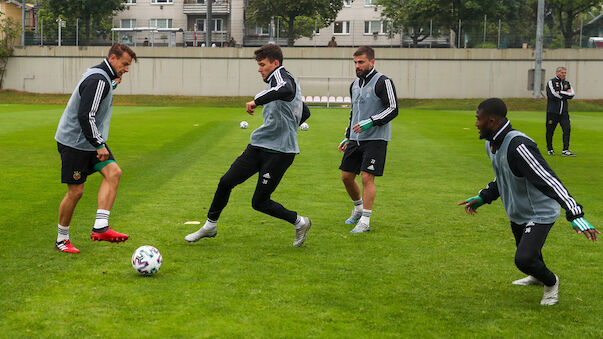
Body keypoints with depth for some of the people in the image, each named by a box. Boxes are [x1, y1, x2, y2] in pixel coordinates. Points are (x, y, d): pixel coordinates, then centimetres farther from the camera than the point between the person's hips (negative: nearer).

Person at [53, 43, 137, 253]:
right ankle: (62, 239, 15)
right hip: (74, 143, -10)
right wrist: (99, 145, -23)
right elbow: (85, 116, -26)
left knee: (113, 172, -10)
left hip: (90, 141, 10)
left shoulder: (100, 76, 12)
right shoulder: (98, 80, -20)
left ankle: (100, 228, -16)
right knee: (75, 192, -2)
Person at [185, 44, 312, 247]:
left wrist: (257, 100, -35)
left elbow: (286, 90, -40)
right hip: (259, 146, 9)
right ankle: (210, 226, 19)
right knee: (226, 181, 3)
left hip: (279, 152, -9)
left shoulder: (281, 76, -11)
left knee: (259, 203, -5)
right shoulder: (280, 80, 18)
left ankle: (300, 223, 17)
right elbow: (305, 112, 29)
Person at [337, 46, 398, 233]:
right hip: (356, 139, 8)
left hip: (375, 139, -7)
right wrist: (347, 137, 23)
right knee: (346, 176, 9)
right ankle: (358, 208, 33)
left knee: (367, 177, -12)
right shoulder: (355, 85, 15)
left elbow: (393, 109, -14)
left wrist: (371, 121, -23)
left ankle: (365, 221, -7)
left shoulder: (383, 82, -9)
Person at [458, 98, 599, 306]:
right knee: (525, 249, 28)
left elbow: (548, 179, -36)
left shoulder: (518, 146, -31)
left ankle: (551, 282, 11)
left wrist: (575, 214, -41)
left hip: (539, 214, -9)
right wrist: (483, 197, 13)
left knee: (524, 259, -21)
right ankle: (537, 277, 60)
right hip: (517, 214, 9)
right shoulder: (491, 144, 1)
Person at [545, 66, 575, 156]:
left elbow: (572, 94, 0)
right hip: (552, 111, -4)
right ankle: (550, 149, 20)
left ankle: (565, 150, -11)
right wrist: (566, 94, -6)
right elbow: (553, 95, -16)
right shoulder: (551, 82, -1)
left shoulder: (567, 83, 15)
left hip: (563, 111, 4)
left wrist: (560, 93, -11)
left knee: (567, 129, -10)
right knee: (550, 131, 3)